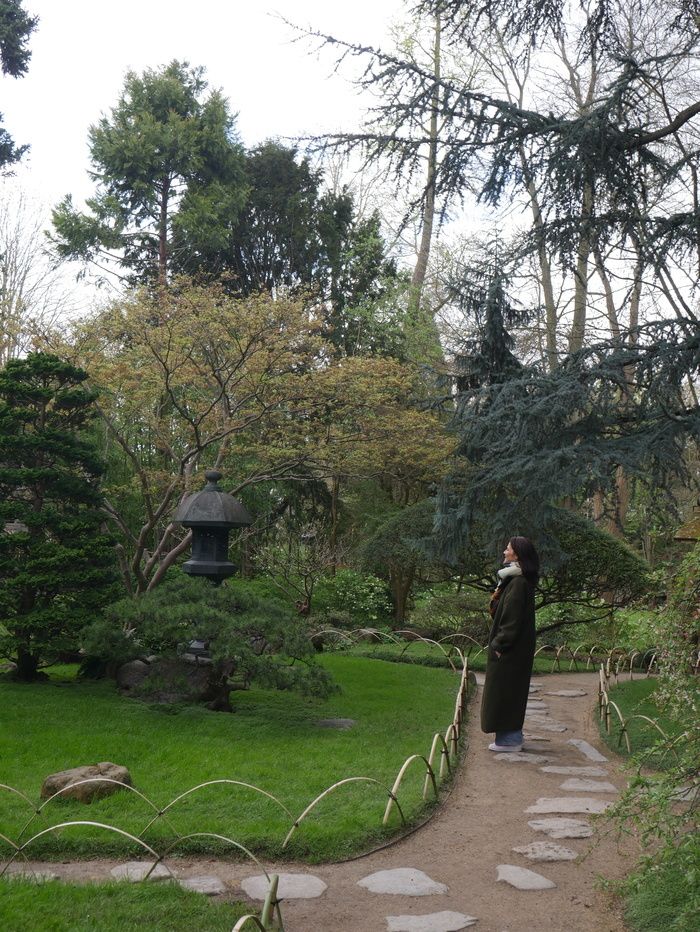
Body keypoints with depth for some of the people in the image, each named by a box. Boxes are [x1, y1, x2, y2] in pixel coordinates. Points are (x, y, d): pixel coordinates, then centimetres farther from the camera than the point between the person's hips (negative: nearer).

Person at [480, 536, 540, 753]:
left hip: (511, 650, -10)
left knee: (506, 691, -3)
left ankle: (510, 739, 4)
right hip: (515, 648, 10)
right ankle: (511, 735, 24)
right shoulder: (514, 579, 12)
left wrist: (500, 644, -20)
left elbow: (513, 618, -22)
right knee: (511, 691, 16)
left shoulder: (518, 583, -19)